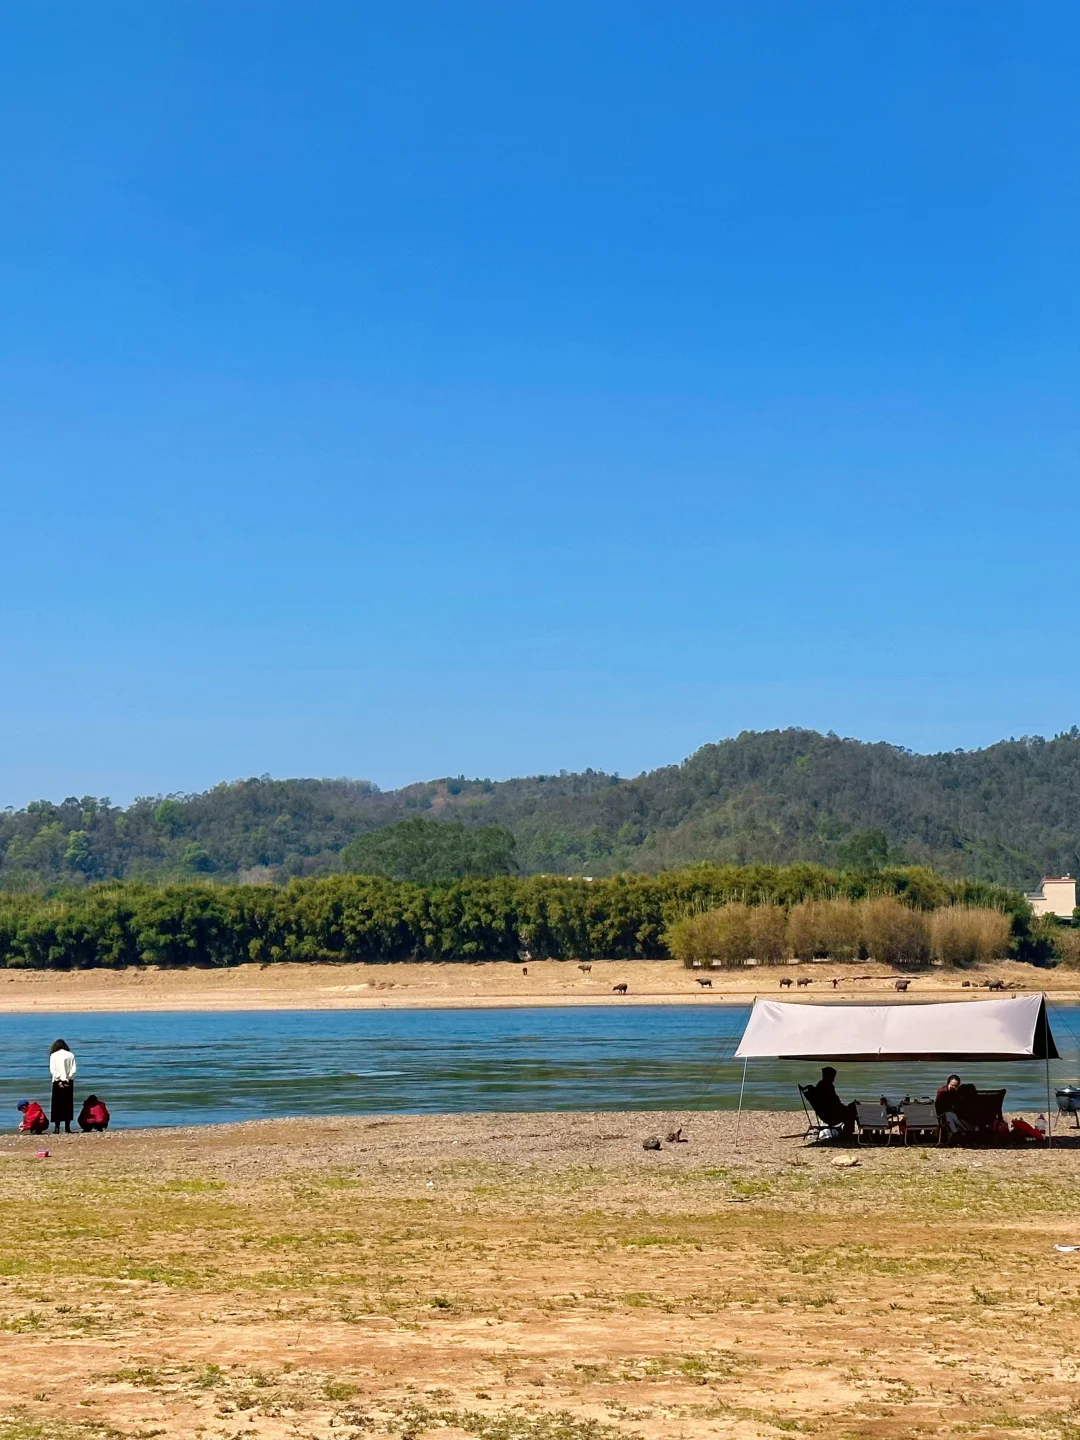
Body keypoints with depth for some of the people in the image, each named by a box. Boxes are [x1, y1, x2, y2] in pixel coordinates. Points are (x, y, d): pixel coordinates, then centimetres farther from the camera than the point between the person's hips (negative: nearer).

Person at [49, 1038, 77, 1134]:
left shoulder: (53, 1055, 1)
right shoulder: (70, 1055, 5)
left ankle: (57, 1127, -6)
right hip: (69, 1082, 2)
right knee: (68, 1104, 6)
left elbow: (52, 1070, -7)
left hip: (58, 1082, -2)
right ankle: (67, 1127, 2)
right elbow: (73, 1069, -2)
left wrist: (59, 1080, -7)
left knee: (57, 1105, 1)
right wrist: (67, 1079, -2)